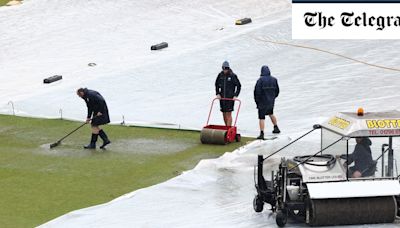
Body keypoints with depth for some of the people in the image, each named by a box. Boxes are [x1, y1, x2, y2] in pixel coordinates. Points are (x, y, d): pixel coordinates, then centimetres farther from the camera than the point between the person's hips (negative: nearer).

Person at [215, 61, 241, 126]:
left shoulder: (233, 76, -8)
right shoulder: (220, 75, 4)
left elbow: (238, 86, -1)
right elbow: (217, 85, 17)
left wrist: (235, 95, -7)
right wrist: (217, 93, 5)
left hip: (230, 98, -4)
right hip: (222, 97, 4)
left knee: (228, 114, -9)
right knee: (224, 114, 8)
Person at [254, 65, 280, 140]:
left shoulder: (260, 80, -16)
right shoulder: (274, 80, 1)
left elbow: (257, 91, -16)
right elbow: (277, 91, 9)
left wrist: (257, 100, -3)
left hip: (262, 102, -5)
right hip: (271, 101, 5)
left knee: (261, 118, -3)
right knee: (271, 114, 29)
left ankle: (262, 133, -11)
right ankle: (276, 128, 39)